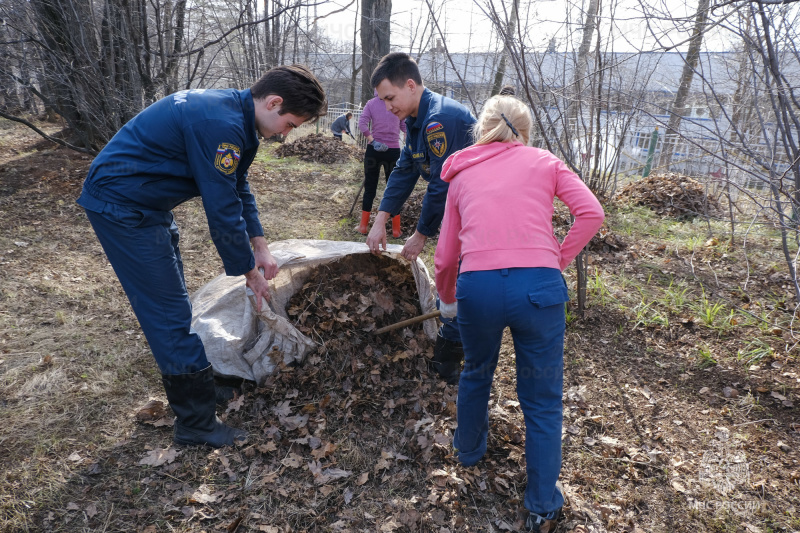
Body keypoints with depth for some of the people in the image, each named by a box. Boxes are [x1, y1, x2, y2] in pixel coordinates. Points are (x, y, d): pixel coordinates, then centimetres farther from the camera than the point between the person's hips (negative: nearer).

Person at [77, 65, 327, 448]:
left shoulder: (236, 114, 5)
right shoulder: (220, 125, -28)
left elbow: (239, 189, 12)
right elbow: (223, 210, -25)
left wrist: (260, 249, 8)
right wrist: (249, 271, -12)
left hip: (145, 203, 10)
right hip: (121, 205, -10)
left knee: (171, 302, 19)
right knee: (169, 311, -6)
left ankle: (187, 384, 36)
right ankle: (196, 424, 6)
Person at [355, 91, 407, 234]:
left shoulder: (371, 103, 1)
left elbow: (362, 123, -11)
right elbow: (405, 127, 0)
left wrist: (372, 141, -12)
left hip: (373, 150, 0)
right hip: (393, 150, 0)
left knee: (369, 187, 8)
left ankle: (363, 226, 12)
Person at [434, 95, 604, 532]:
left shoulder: (463, 174, 20)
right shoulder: (543, 161, 16)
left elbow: (445, 255, 20)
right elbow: (591, 213, 0)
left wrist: (446, 299, 37)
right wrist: (558, 260, 10)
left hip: (477, 286, 2)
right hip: (539, 286, -1)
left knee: (476, 372, 30)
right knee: (542, 400, 15)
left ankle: (468, 449, 53)